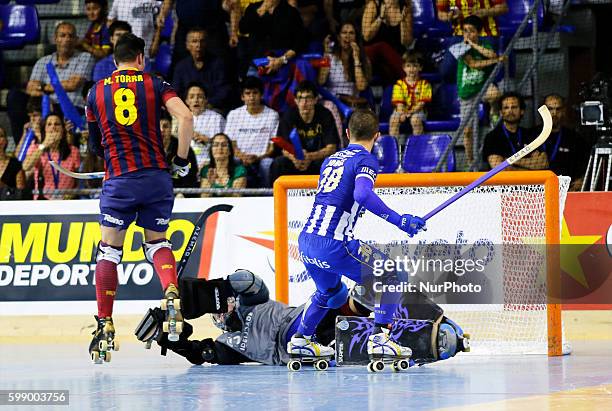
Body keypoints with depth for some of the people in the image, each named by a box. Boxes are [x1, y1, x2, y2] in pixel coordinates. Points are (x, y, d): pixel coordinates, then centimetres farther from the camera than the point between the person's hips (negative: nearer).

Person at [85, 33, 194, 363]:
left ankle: (105, 327, 2)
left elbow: (95, 145, 18)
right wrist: (181, 160, 0)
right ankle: (171, 292, -10)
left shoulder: (96, 92, 10)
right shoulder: (155, 84, 6)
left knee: (109, 251, 8)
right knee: (157, 242, 19)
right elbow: (186, 117, -10)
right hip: (157, 177, 1)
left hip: (119, 181, -1)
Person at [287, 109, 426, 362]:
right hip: (333, 245, -8)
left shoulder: (330, 160, 21)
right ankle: (379, 338, -7)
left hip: (306, 241, 8)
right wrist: (399, 220, -21)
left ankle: (300, 339, 39)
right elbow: (362, 194, -23)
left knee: (329, 290, 34)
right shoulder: (365, 160, -3)